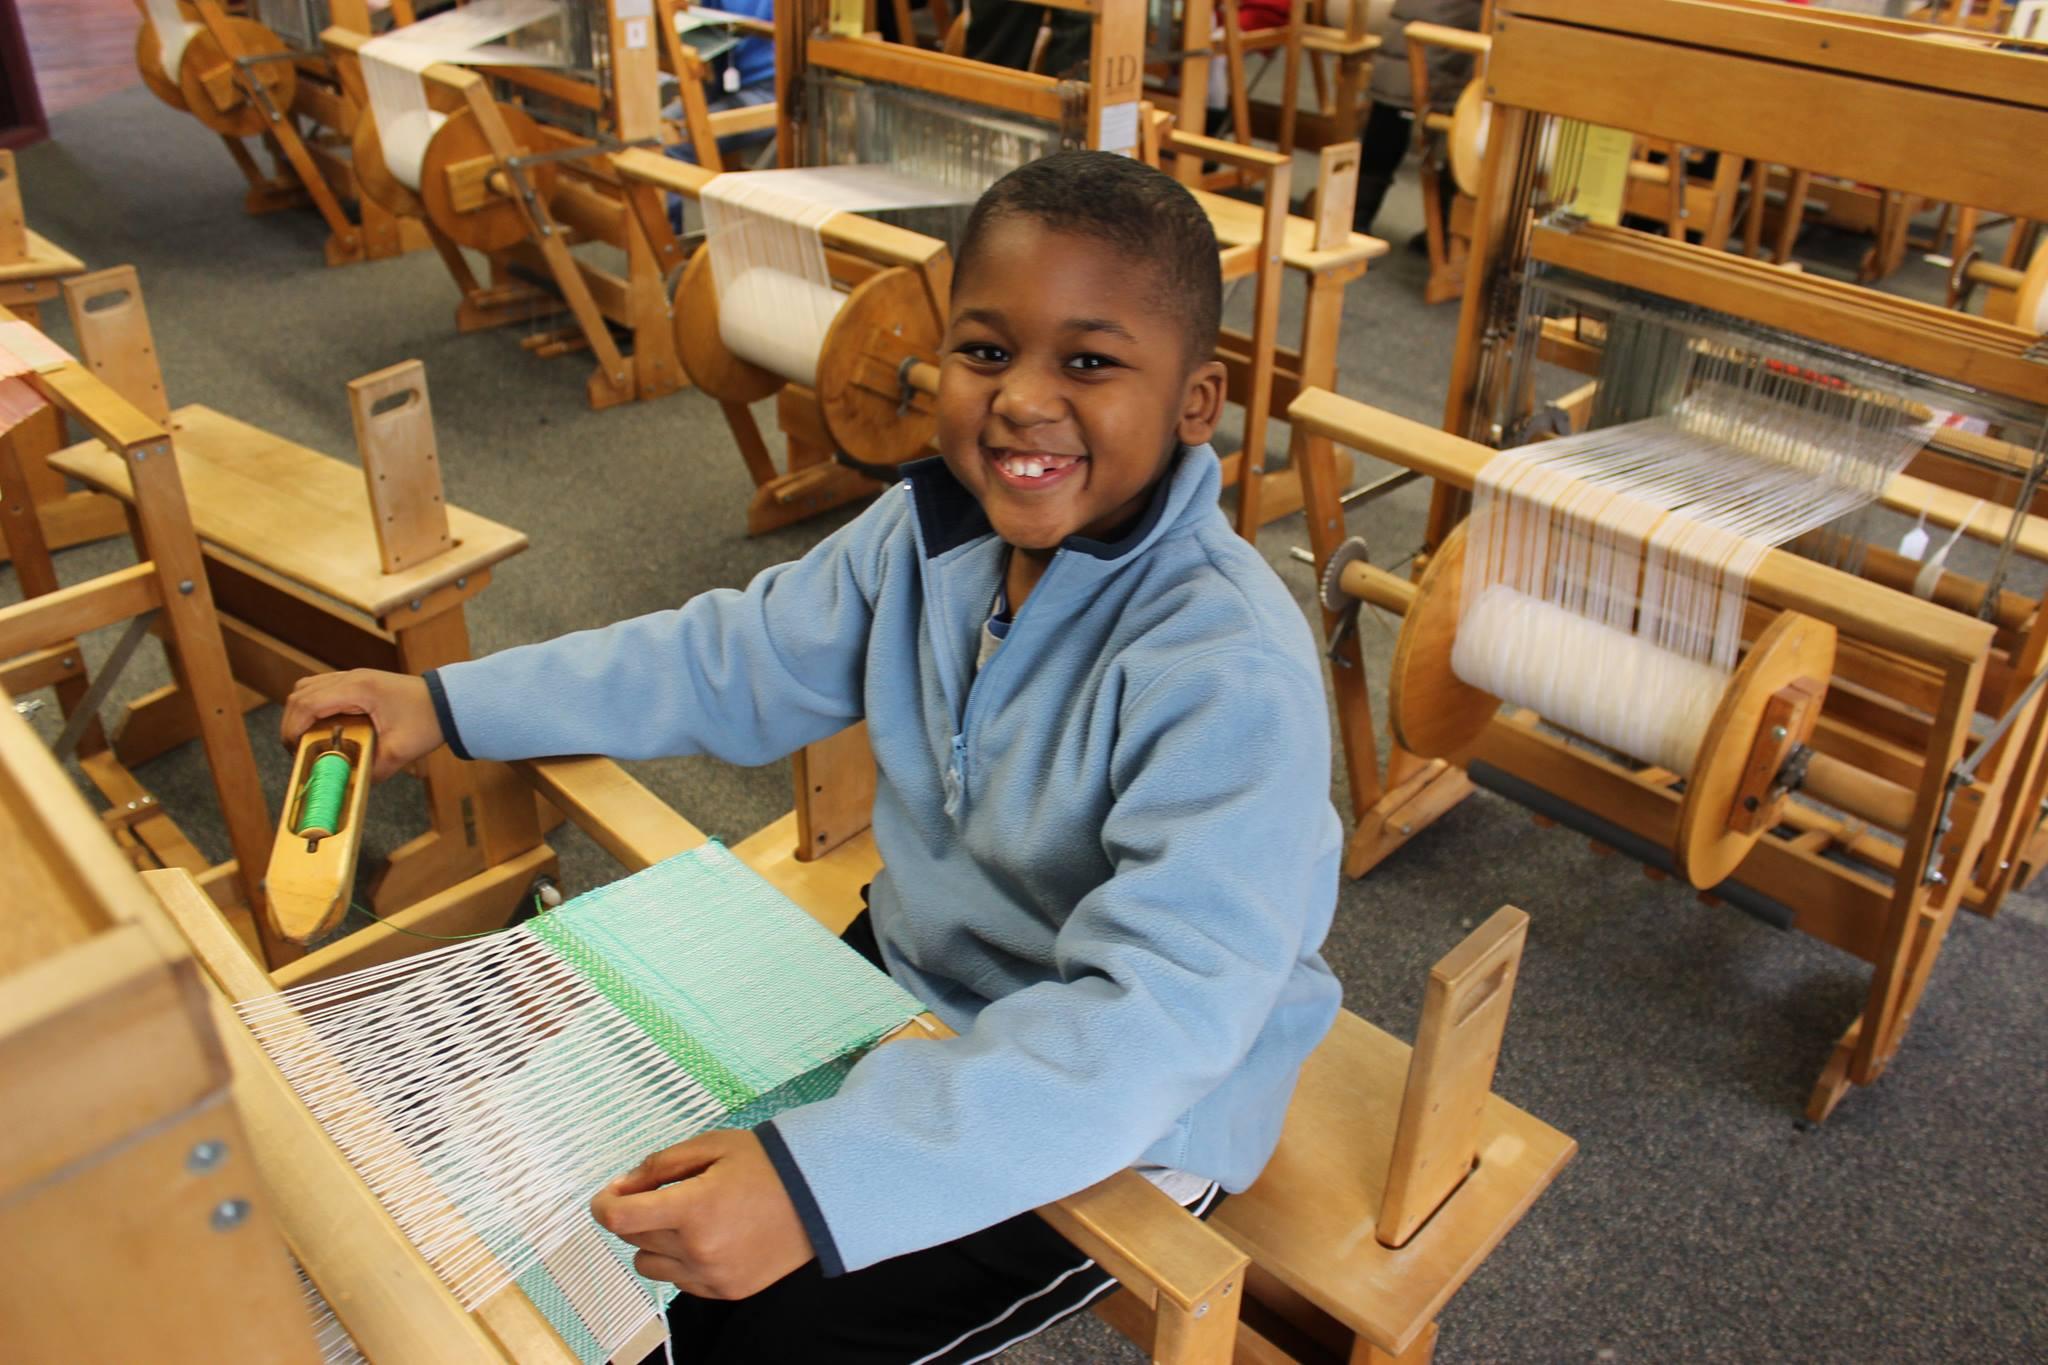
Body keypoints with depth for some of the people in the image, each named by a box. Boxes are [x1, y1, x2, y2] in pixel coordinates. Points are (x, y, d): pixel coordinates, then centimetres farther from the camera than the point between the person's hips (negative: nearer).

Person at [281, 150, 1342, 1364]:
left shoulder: (1231, 673, -33)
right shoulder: (933, 530, -10)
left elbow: (1158, 1016, -39)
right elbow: (740, 657, 4)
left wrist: (822, 1182, -48)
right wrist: (451, 705, 1)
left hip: (1123, 1118, -6)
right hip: (915, 979, 7)